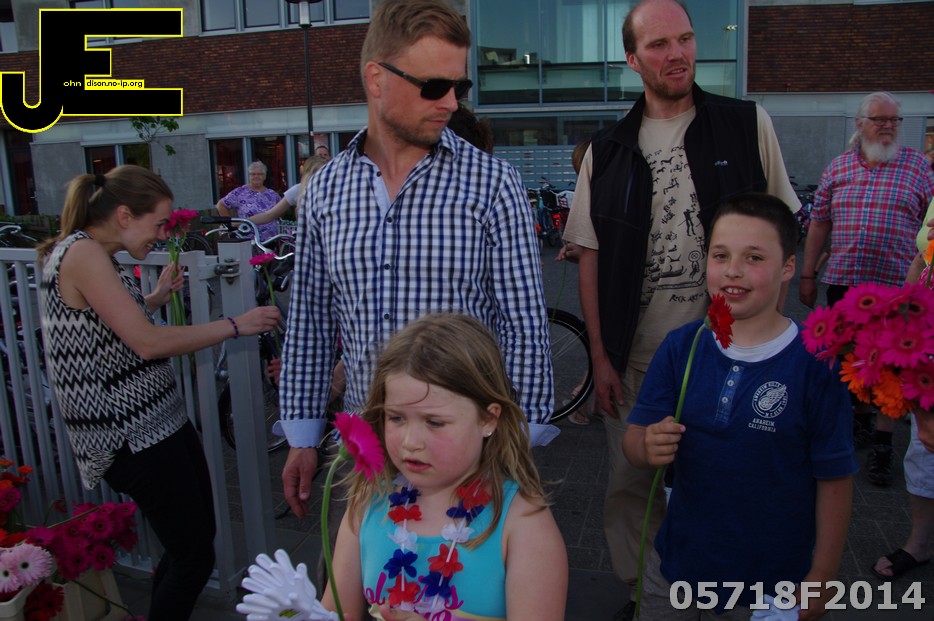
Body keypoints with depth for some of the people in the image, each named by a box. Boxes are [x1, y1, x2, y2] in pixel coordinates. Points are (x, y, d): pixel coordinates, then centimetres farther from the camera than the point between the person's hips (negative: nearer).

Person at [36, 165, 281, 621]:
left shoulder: (94, 255, 13)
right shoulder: (83, 253, -17)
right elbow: (148, 343, -23)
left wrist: (156, 298, 17)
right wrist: (236, 325, -17)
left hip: (159, 419, 10)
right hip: (131, 434, -10)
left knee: (198, 534, 19)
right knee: (194, 557, -1)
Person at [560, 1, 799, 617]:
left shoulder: (747, 125, 1)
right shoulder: (608, 151, 4)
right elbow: (591, 257, 4)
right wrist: (600, 356, -1)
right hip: (636, 356, 1)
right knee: (632, 484, 10)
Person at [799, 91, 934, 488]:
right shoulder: (838, 167, 7)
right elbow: (819, 222, 9)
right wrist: (808, 274, 6)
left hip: (895, 284, -2)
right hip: (842, 280, 3)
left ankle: (882, 444, 8)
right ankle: (859, 417, 36)